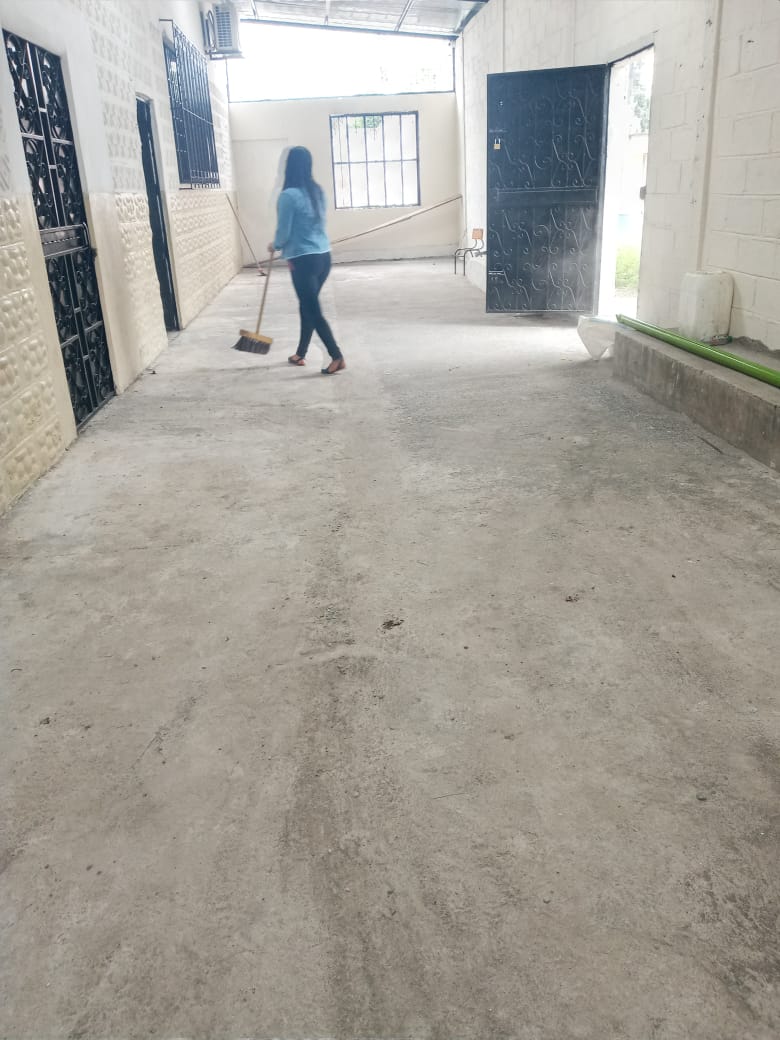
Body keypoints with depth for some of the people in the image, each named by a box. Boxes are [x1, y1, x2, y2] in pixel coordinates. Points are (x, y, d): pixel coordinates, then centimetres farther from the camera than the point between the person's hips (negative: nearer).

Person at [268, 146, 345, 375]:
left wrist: (274, 245, 11)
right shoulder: (318, 191, 8)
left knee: (313, 311, -2)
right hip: (323, 256, 8)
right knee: (307, 306, 18)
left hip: (304, 260, -8)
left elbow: (283, 233, -12)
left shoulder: (289, 195, -15)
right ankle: (300, 354, 28)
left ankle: (337, 358, -5)